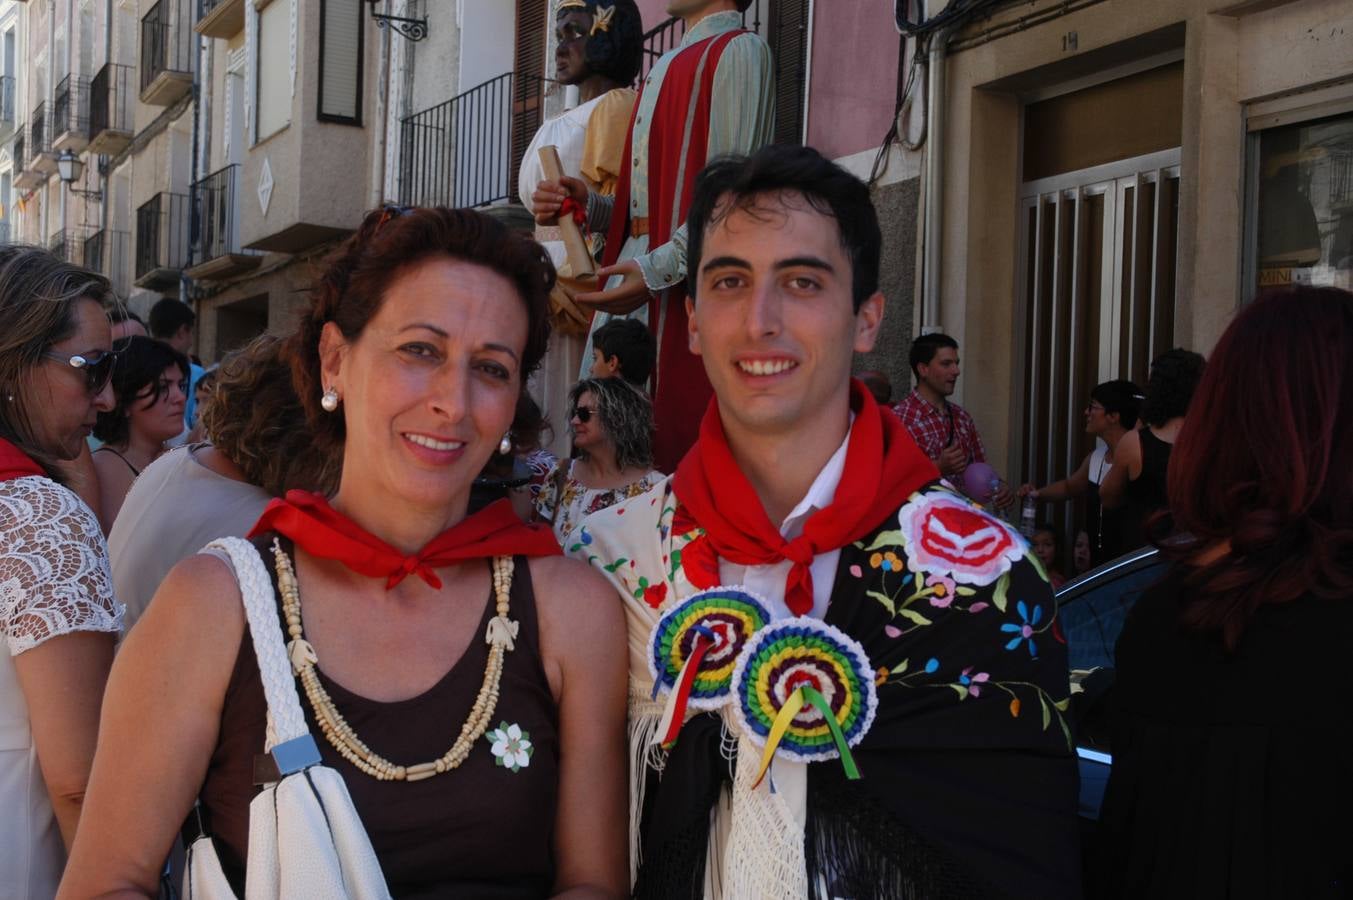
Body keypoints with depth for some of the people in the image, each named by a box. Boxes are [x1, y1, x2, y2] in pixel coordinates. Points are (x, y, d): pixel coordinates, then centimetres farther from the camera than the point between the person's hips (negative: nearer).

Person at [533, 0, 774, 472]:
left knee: (670, 434, -8)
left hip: (683, 280, -8)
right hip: (630, 268, 8)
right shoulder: (666, 66, 24)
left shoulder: (738, 50, -3)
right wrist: (586, 203, 5)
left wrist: (658, 269, -22)